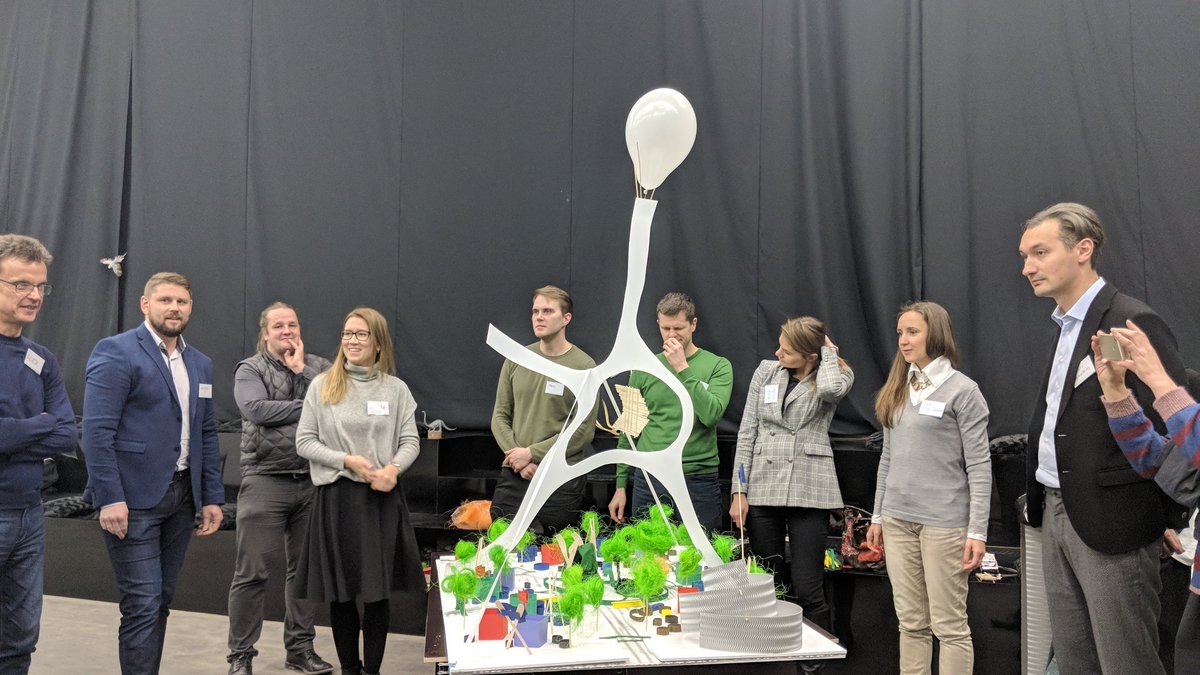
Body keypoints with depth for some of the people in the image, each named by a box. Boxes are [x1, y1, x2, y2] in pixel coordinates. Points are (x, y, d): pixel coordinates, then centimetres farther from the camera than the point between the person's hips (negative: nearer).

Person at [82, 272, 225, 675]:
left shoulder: (200, 364, 14)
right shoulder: (115, 352, -7)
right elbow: (97, 430, -13)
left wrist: (212, 497, 10)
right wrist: (109, 499, -19)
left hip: (182, 497, 7)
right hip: (133, 499, -6)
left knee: (161, 601, 13)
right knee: (143, 605, -5)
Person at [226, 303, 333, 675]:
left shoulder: (319, 366, 10)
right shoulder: (250, 370, 2)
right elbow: (256, 410, -17)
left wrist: (301, 370, -8)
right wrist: (310, 405, -11)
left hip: (313, 481, 3)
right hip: (266, 481, -3)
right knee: (252, 573, 1)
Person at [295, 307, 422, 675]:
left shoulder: (396, 388, 4)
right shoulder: (322, 385, 2)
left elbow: (410, 441, 3)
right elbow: (305, 442, 0)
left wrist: (393, 468, -17)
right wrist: (348, 461, -13)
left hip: (384, 496, 1)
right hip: (337, 496, 0)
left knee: (379, 590, 4)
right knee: (341, 590, 8)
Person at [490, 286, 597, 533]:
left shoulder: (583, 366, -6)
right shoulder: (516, 360, 6)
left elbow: (583, 430, -10)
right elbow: (500, 416, 8)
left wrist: (531, 453, -12)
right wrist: (517, 457, -7)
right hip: (514, 476, 3)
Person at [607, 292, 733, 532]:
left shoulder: (718, 366, 0)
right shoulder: (644, 369, 6)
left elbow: (711, 414, -17)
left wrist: (682, 369, -17)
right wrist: (621, 485, 9)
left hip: (698, 482, -2)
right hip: (648, 480, 2)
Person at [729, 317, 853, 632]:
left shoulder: (836, 375, 2)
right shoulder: (766, 371, 9)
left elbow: (831, 389, -25)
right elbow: (747, 432, 8)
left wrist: (829, 352, -5)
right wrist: (739, 491, 2)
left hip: (808, 491, -3)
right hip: (762, 488, 3)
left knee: (808, 591, -4)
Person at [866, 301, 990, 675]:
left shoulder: (962, 390, -6)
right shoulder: (897, 389, 11)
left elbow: (979, 465, -9)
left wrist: (977, 532, -14)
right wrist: (877, 516, 15)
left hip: (944, 521, -6)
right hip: (898, 520, 6)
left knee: (949, 625, 2)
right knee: (911, 623, 12)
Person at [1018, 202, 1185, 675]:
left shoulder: (1132, 323, -14)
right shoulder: (1067, 326, 14)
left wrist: (1165, 520, -10)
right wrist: (1041, 498, 10)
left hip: (1110, 520, -8)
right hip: (1057, 516, 9)